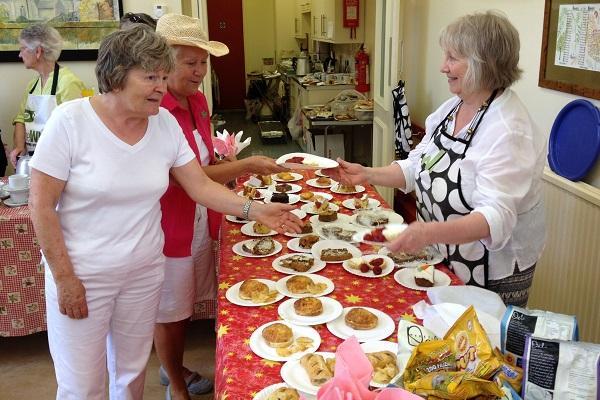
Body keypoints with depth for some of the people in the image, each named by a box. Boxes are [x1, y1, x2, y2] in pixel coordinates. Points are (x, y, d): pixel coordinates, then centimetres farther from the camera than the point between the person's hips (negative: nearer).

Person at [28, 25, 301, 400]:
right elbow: (42, 205, -13)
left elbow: (201, 186, 0)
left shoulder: (165, 123, -3)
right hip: (81, 274, -3)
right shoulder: (71, 120, -16)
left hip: (145, 270, 4)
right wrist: (64, 278, -12)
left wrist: (255, 209, -11)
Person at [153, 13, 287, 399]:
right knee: (168, 312, 12)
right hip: (169, 226, -8)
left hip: (201, 220, 8)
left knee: (184, 305, 23)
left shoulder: (197, 100, 4)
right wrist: (245, 166, -26)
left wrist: (222, 162, 1)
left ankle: (175, 368, 45)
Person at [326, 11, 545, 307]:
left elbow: (496, 218, -34)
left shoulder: (508, 132, -26)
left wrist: (430, 232, -49)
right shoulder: (451, 108, -1)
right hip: (444, 261, 8)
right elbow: (419, 167, 8)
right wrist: (368, 175, -5)